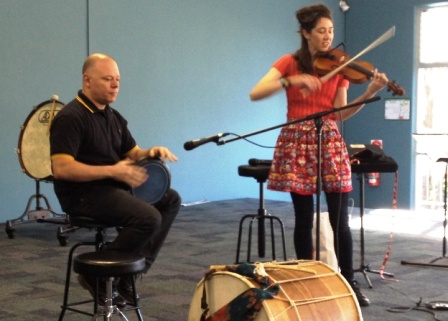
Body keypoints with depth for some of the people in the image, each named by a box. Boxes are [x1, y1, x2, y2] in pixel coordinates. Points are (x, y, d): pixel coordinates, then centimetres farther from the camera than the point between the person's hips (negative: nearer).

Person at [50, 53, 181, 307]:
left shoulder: (114, 117, 13)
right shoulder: (70, 117, -15)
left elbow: (133, 154, 19)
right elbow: (61, 168, -24)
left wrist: (152, 152, -5)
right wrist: (112, 171, -27)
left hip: (114, 188, 9)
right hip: (83, 194, -9)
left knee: (170, 200, 0)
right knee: (148, 218, -25)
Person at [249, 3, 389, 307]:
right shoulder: (290, 63, 1)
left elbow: (340, 114, 1)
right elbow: (255, 94, -13)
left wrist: (369, 93, -13)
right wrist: (293, 80, -25)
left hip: (331, 142, 2)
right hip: (297, 142, -1)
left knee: (340, 221, -2)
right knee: (304, 219, 3)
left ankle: (350, 282, 10)